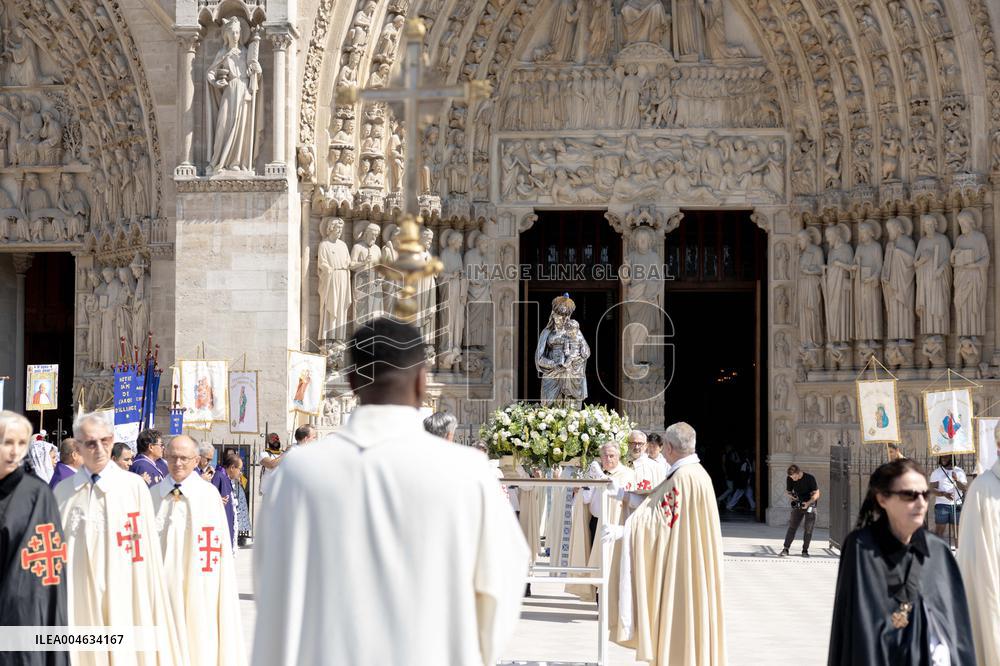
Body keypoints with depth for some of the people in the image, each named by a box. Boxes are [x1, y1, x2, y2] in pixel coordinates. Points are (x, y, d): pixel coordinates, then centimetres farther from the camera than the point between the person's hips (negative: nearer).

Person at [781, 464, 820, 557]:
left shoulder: (810, 478, -19)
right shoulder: (789, 479, -8)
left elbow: (816, 494, -14)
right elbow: (788, 491, 7)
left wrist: (808, 503, -29)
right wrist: (791, 496, -17)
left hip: (810, 505, -2)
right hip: (797, 505, 2)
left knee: (808, 529, -3)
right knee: (792, 527, -6)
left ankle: (805, 550, 7)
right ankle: (785, 549, -8)